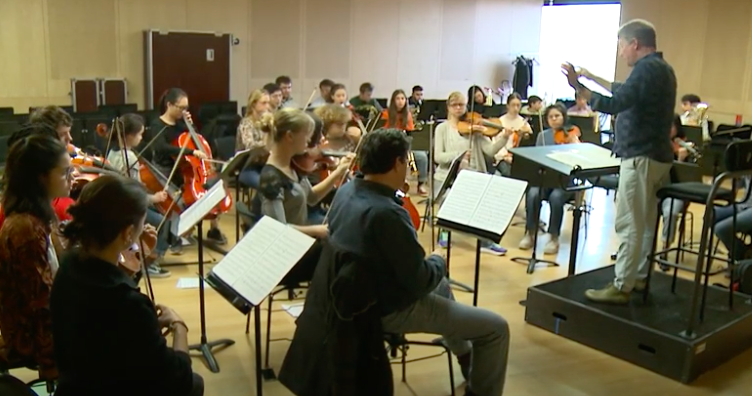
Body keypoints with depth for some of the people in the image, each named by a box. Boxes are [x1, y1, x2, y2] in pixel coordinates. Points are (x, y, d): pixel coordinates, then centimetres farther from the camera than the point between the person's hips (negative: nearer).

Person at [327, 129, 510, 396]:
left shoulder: (345, 192, -5)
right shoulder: (387, 213, -33)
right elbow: (419, 282, -26)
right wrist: (438, 261, -5)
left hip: (361, 293, 10)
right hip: (391, 308, -10)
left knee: (440, 284, 34)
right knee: (496, 328, -2)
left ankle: (467, 358, 51)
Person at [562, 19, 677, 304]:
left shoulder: (647, 68, -16)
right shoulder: (661, 68, 17)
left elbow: (614, 104, -26)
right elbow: (627, 93, 30)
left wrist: (578, 87, -25)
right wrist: (595, 79, 31)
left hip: (641, 157, -10)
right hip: (657, 156, 10)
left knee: (629, 225, -7)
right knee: (645, 223, 16)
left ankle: (620, 288, -3)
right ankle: (639, 277, 25)